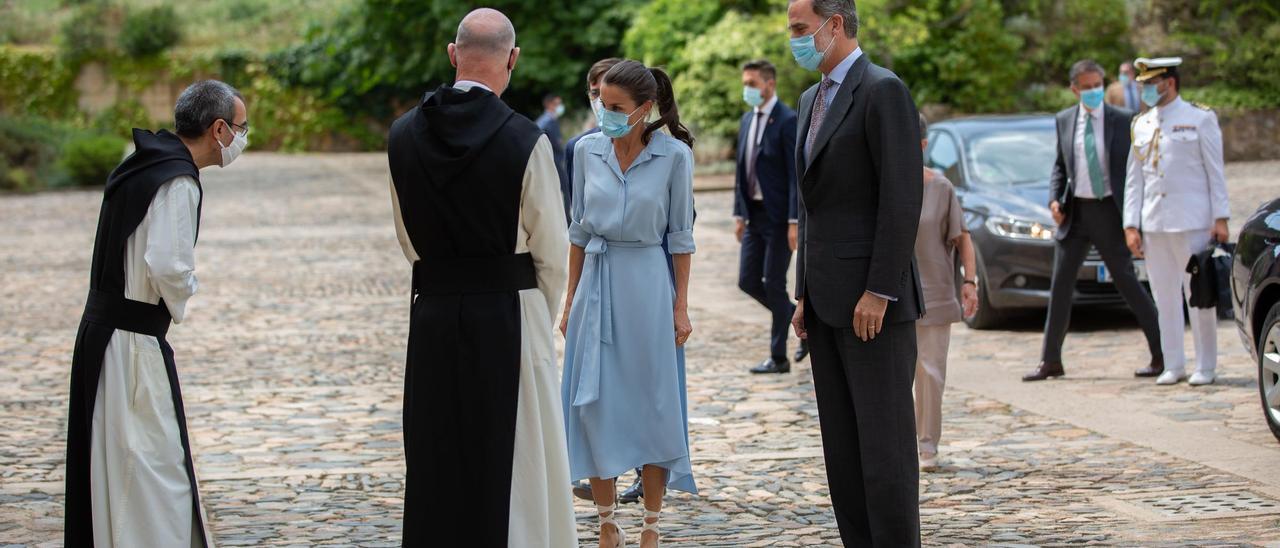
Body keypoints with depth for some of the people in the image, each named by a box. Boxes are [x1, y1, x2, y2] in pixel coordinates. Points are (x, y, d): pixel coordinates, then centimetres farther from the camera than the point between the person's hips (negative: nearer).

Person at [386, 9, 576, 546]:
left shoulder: (403, 134, 0)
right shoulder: (525, 140, -12)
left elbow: (408, 240, 9)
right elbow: (551, 253, -6)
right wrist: (540, 321, 10)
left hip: (432, 314, 3)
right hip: (508, 312, -3)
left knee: (435, 459, 12)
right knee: (513, 461, 4)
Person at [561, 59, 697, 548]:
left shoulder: (673, 155, -6)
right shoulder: (587, 150, 2)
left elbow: (680, 235, -2)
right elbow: (579, 229, 9)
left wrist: (681, 306, -4)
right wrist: (571, 299, 8)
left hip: (647, 285, -3)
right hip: (597, 283, 3)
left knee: (651, 404, 2)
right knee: (595, 405, 3)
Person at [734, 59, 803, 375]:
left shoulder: (788, 121, -13)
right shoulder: (747, 120, 12)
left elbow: (797, 174, -16)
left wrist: (794, 222, -20)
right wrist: (739, 214, 13)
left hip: (778, 217, -8)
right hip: (755, 215, 8)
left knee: (774, 284, -3)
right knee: (748, 281, 7)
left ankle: (779, 357, 8)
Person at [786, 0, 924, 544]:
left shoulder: (884, 91, -10)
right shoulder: (812, 99, 17)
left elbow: (903, 198, -16)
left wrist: (878, 293, -19)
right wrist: (804, 293, 16)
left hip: (873, 299, -9)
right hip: (827, 302, 9)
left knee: (885, 440, -5)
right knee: (842, 445, 9)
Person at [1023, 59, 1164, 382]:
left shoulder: (1123, 121, -5)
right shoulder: (1065, 121, 7)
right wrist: (1054, 198, 0)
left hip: (1109, 211, -4)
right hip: (1074, 211, 4)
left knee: (1127, 283, -1)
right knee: (1060, 285, 5)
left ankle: (1161, 355, 9)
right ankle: (1050, 361, 13)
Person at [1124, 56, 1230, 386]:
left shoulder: (1200, 119, 0)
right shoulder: (1141, 125, 12)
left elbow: (1215, 172, -2)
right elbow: (1134, 179, 11)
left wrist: (1221, 218, -7)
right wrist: (1131, 225, 5)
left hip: (1192, 221, -4)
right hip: (1153, 223, 4)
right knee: (1164, 296, 5)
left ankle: (1205, 367, 8)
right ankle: (1173, 365, 13)